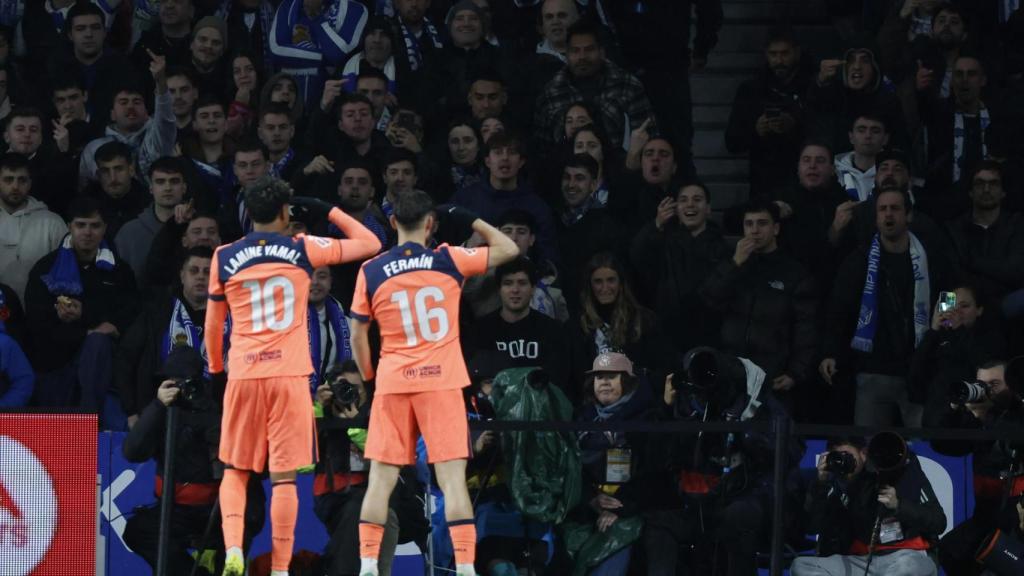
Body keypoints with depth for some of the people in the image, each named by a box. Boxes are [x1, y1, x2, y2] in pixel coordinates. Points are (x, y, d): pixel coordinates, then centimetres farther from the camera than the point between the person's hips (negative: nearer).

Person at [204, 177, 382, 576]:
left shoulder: (224, 258, 4)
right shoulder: (303, 250, 1)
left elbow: (213, 325, 12)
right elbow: (370, 244, 10)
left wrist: (216, 369, 27)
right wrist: (329, 211, 19)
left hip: (244, 375, 1)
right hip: (290, 375, -1)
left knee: (235, 471, 13)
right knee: (284, 476, 2)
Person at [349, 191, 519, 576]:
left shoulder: (371, 272, 1)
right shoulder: (447, 260, -2)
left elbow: (357, 334, 7)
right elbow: (508, 249, 8)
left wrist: (367, 376, 20)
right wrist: (472, 221, 16)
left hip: (392, 384, 1)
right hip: (442, 382, -1)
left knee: (381, 479, 5)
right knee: (452, 478, -2)